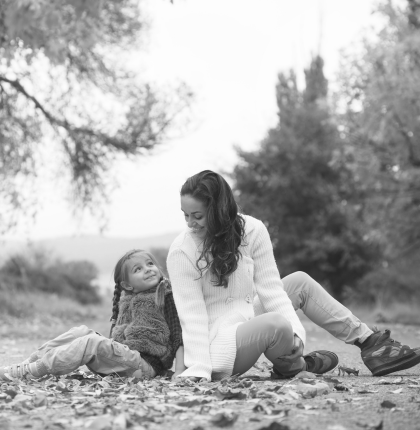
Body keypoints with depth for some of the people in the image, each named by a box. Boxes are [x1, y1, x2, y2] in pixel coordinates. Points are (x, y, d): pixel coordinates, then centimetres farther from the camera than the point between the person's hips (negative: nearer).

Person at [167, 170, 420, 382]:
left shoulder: (252, 230, -8)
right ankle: (289, 364, 2)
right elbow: (192, 314, -20)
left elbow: (270, 287, -10)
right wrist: (198, 370, -27)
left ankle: (371, 344, 12)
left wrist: (295, 332, -22)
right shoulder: (181, 252, -18)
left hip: (246, 320, 6)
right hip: (216, 346, -6)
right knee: (276, 324, -32)